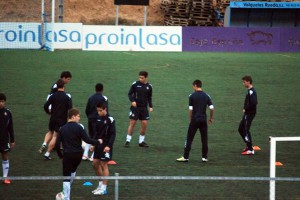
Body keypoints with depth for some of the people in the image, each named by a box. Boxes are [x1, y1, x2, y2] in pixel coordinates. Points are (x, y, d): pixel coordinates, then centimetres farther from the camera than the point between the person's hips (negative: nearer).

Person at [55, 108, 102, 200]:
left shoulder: (62, 129, 0)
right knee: (72, 171, 28)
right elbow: (87, 140, -14)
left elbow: (57, 144, -2)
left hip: (67, 155, -1)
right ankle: (66, 192, 34)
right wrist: (98, 141, 1)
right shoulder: (79, 127, -8)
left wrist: (60, 155, 12)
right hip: (78, 154, 1)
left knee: (66, 177, 2)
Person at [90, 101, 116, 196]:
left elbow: (113, 134, -14)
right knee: (95, 164, 9)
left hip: (106, 146, -8)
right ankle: (101, 184, 22)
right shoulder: (99, 119, 9)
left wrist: (109, 146, -21)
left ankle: (104, 188, 0)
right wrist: (93, 144, 11)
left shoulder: (110, 120, -12)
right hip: (98, 145, 8)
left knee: (104, 165, -5)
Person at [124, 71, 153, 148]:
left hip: (144, 108, 3)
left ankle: (141, 141, 12)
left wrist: (150, 106, 5)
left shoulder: (149, 86, 5)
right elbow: (130, 94, 0)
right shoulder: (135, 84, -5)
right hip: (135, 107, -3)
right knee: (132, 123, -4)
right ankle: (128, 141, 3)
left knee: (144, 123, -1)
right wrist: (132, 101, -17)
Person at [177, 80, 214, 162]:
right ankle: (204, 157, 9)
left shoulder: (192, 96, -6)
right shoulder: (206, 96, 3)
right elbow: (212, 108, 1)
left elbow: (190, 109, -7)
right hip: (203, 120, 3)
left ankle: (185, 157, 1)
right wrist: (211, 118, 15)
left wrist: (190, 119, 5)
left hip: (194, 120, -3)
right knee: (204, 139, 9)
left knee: (189, 139, 3)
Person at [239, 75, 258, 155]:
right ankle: (248, 145, 25)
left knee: (246, 131, -7)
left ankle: (250, 150, -2)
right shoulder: (249, 91, 13)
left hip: (250, 113, -10)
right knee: (241, 129, 16)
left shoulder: (251, 91, -18)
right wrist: (245, 109, 8)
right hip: (247, 113, 10)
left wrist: (245, 109, -18)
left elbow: (254, 103, -29)